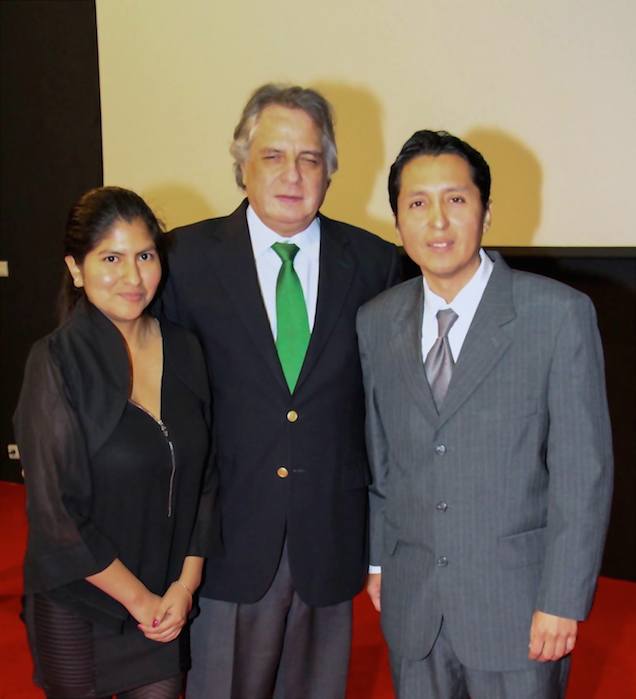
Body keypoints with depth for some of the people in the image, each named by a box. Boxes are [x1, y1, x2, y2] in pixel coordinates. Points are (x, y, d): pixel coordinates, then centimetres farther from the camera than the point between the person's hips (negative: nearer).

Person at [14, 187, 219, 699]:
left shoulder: (185, 351, -1)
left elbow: (204, 478, 5)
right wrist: (139, 599, -10)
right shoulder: (57, 363, -15)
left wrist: (185, 584, -3)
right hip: (78, 608, -3)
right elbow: (56, 510, -15)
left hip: (168, 604, 4)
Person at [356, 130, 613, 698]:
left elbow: (584, 468, -11)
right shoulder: (375, 322, 2)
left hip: (517, 605, -3)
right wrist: (378, 559, 11)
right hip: (411, 603, 4)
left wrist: (562, 602, -12)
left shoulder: (561, 314, -11)